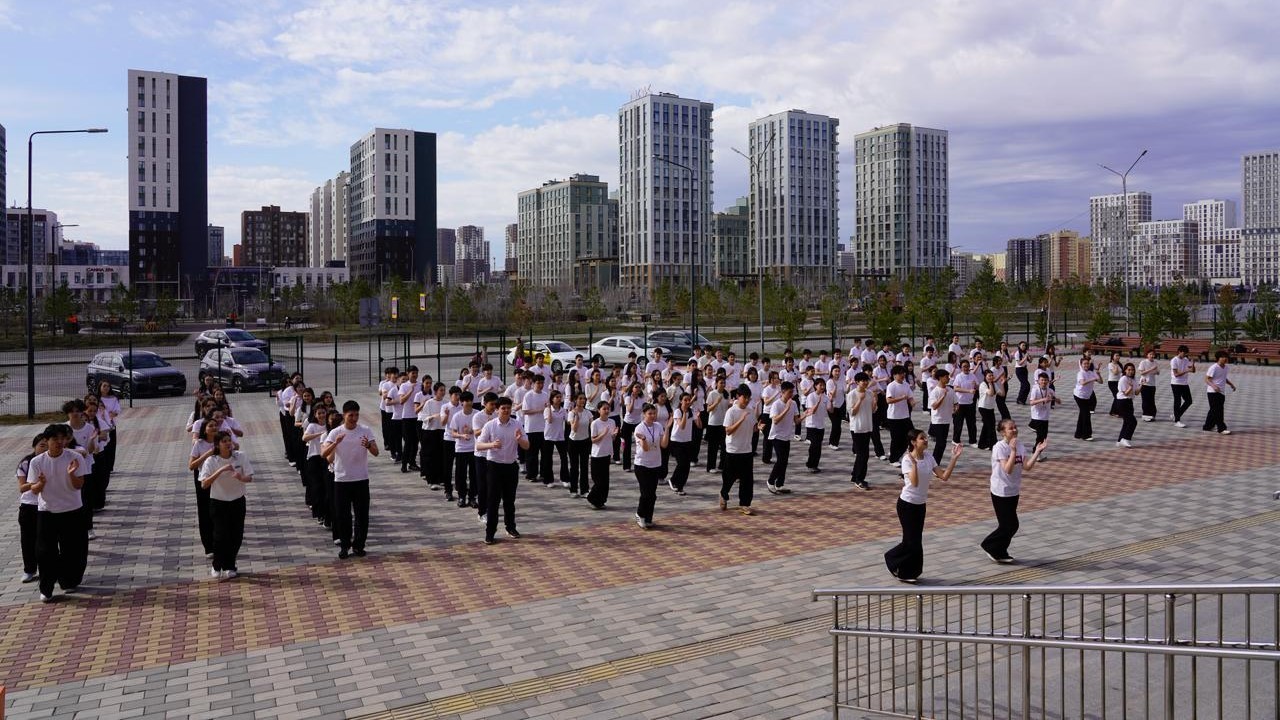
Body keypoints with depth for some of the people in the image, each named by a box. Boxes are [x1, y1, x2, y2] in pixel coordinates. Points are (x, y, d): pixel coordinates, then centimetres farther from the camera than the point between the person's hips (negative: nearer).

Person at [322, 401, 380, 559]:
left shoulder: (366, 431, -4)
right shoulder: (335, 432, -4)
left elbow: (376, 453, -12)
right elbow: (324, 454, -14)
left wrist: (368, 446, -33)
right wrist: (336, 443, -32)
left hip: (361, 479, 0)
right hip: (341, 480, 0)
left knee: (362, 514, 5)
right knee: (342, 514, 6)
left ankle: (358, 545, 20)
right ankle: (344, 545, 20)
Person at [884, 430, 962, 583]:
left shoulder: (929, 457, 1)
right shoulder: (907, 459, -19)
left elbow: (944, 477, -3)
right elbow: (915, 482, -30)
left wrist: (954, 458, -10)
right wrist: (914, 462, -37)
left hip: (921, 504, 7)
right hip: (907, 504, -7)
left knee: (915, 540, 11)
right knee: (913, 541, -4)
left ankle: (907, 573, 26)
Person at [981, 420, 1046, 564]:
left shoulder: (1020, 446, 4)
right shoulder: (999, 447, -17)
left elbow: (1027, 467, -5)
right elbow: (1007, 469, -26)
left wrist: (1038, 451, -12)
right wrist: (1013, 450, -30)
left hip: (1014, 491, 7)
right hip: (1001, 492, -7)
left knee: (1011, 525, 12)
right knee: (1011, 525, -5)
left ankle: (1000, 553, 26)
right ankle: (990, 546, 12)